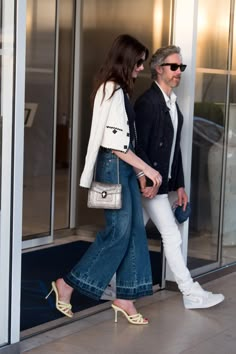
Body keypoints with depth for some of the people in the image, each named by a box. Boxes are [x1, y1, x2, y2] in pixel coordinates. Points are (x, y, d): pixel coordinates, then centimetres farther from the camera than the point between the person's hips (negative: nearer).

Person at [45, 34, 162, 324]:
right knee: (119, 230, -6)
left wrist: (140, 171, 12)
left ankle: (124, 298, 14)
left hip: (124, 167, 10)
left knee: (134, 230, 8)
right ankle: (67, 284, 4)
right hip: (114, 166, -10)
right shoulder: (112, 90, -16)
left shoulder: (119, 90, 14)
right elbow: (116, 144, -20)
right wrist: (147, 169, -14)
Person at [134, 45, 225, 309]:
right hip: (151, 184, -9)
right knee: (172, 236, -3)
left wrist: (179, 185, 13)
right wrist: (148, 181, -21)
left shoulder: (172, 104, 13)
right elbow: (138, 146, -18)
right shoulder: (147, 102, -15)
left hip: (162, 182, 9)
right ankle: (191, 294, 4)